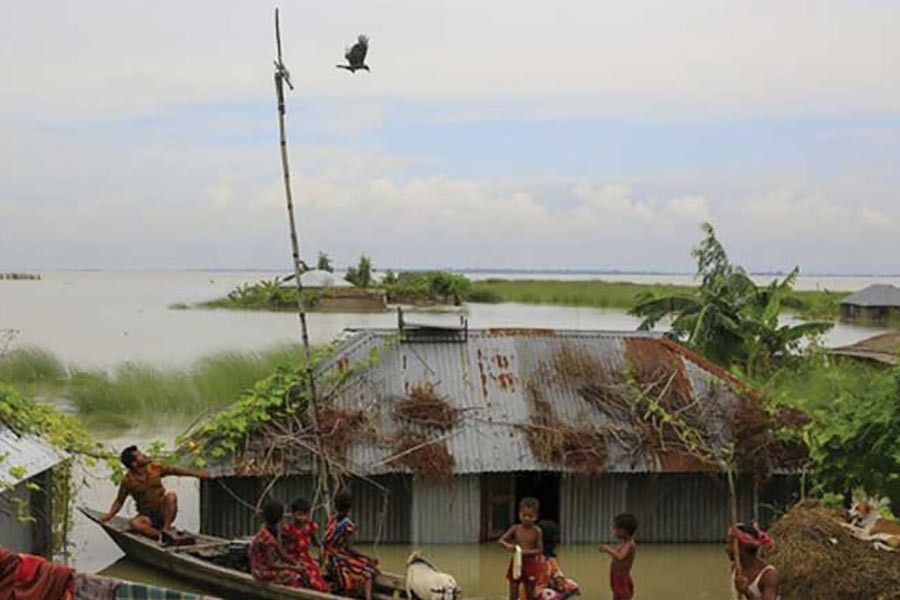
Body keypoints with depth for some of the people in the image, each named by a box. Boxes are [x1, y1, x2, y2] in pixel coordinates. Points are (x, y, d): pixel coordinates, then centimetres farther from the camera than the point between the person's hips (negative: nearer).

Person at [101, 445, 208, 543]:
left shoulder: (155, 467, -2)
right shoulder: (128, 481, -7)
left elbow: (174, 470, 5)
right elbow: (119, 501, 0)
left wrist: (196, 473, 1)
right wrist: (109, 515, -16)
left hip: (164, 512, 1)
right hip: (148, 516, -1)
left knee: (171, 495, -30)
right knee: (134, 523, -32)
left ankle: (166, 529, -25)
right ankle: (161, 535, -37)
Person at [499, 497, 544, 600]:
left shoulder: (537, 531, -8)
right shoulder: (515, 529, -2)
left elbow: (539, 550, -11)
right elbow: (501, 540, -5)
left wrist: (525, 552, -25)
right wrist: (508, 546, -26)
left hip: (530, 565, -2)